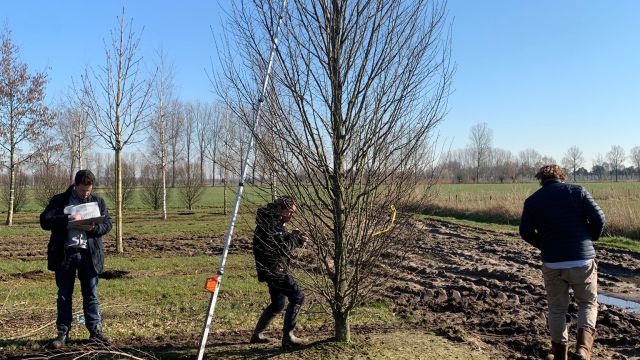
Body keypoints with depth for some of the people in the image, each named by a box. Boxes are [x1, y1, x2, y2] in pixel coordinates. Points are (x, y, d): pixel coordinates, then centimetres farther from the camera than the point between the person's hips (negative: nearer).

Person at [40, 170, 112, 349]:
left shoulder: (98, 201, 9)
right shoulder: (59, 200, 3)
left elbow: (107, 223, 6)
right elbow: (45, 220, -5)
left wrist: (93, 228, -15)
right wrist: (67, 220, -19)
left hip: (89, 254, 1)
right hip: (65, 253, -1)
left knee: (91, 294, 7)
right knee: (64, 295, 8)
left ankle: (95, 330, 15)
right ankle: (63, 332, 18)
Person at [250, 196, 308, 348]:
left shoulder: (277, 222, 15)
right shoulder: (270, 223, -17)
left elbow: (284, 244, 18)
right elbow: (282, 248, -23)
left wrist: (298, 240, 1)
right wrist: (295, 236, -11)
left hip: (275, 269, 11)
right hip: (273, 269, -11)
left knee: (278, 303, 21)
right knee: (297, 296, -11)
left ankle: (257, 334, 32)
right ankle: (288, 337, -7)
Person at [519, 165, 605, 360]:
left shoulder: (532, 200, 2)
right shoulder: (577, 191, -2)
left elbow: (525, 232, -2)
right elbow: (598, 218, -7)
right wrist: (590, 240, 10)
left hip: (552, 263, 1)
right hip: (583, 261, -1)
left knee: (557, 309, 16)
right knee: (588, 304, 17)